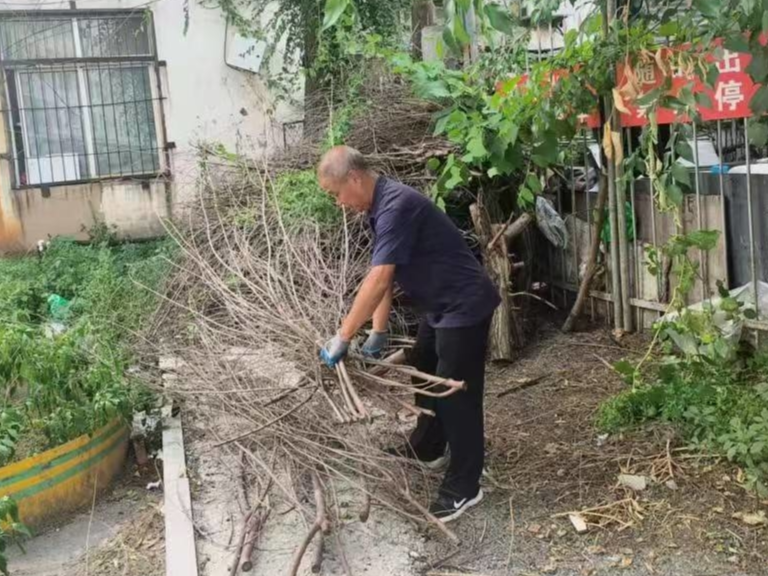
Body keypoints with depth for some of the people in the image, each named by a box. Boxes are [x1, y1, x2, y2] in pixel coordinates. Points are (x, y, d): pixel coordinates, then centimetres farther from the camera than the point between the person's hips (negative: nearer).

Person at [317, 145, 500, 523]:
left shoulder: (396, 206, -26)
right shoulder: (380, 207, 6)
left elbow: (378, 280, -31)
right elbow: (383, 277, 9)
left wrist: (342, 338, -27)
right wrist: (379, 331, 5)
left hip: (464, 306, -11)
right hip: (439, 305, 11)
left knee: (456, 394, -3)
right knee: (424, 374, 24)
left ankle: (463, 489, 9)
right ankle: (425, 450, 44)